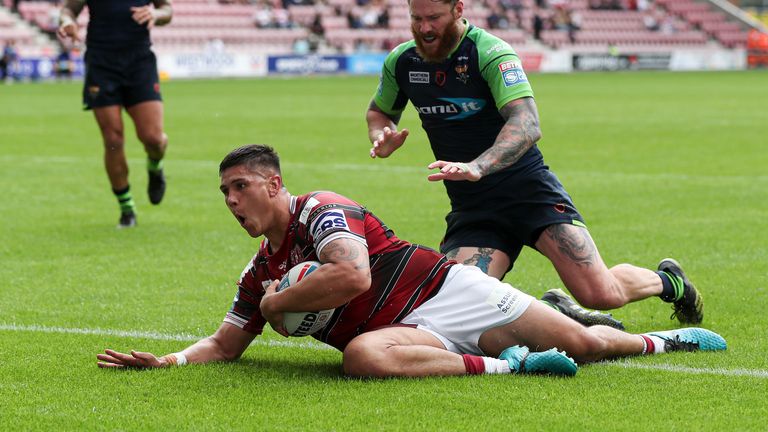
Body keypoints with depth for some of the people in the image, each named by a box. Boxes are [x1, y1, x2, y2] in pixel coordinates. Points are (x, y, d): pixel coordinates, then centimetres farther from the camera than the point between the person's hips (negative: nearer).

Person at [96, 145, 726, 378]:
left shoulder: (321, 210, -10)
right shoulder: (259, 275, 15)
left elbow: (353, 275, -27)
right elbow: (225, 343, 21)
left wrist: (279, 303, -15)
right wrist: (167, 361, 2)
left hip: (445, 291, -6)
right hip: (409, 332, 6)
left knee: (586, 345, -10)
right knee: (361, 355, -32)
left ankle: (661, 340, 24)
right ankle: (507, 365, -21)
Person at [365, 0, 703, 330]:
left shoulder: (491, 53, -14)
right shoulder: (401, 62, 4)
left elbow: (527, 125, -29)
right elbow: (379, 111, 25)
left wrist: (477, 167, -46)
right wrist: (381, 137, -1)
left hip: (529, 190, -5)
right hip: (469, 210, 5)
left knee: (604, 295, -16)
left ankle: (667, 281, 20)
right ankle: (553, 310, 6)